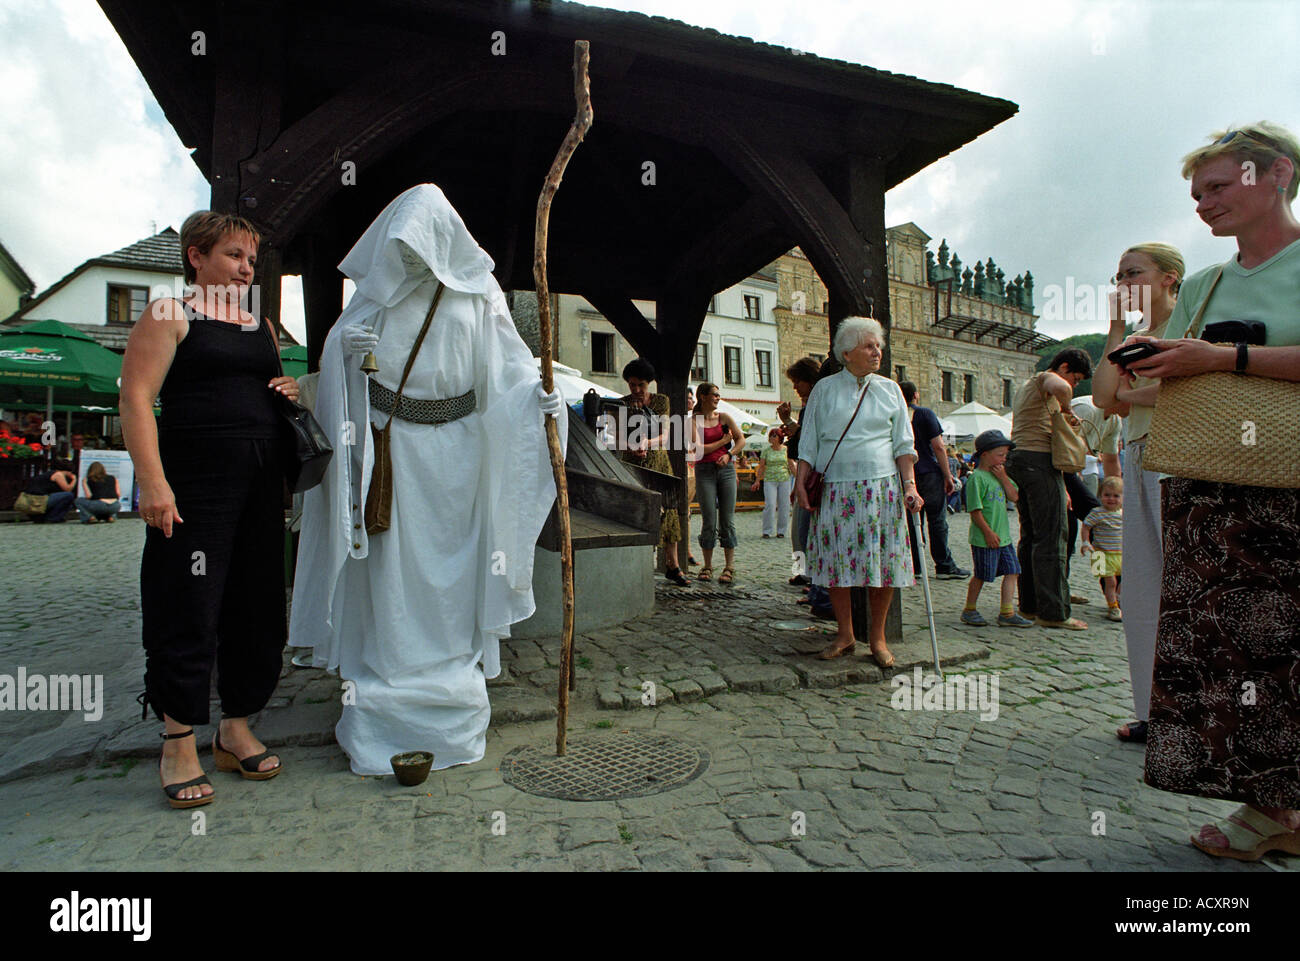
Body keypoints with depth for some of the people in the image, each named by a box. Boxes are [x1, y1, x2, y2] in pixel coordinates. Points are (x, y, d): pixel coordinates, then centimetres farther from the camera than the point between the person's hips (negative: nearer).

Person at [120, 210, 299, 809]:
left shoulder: (261, 327, 20)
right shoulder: (168, 316, 0)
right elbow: (136, 398, -8)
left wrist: (290, 396, 6)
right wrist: (152, 480, -19)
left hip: (262, 486, 7)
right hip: (195, 484, -6)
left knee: (258, 607, 8)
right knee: (188, 609, -3)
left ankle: (236, 730, 22)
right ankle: (179, 746, 12)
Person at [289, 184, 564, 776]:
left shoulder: (476, 295, 2)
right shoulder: (377, 290, 7)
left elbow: (508, 362, -3)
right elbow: (339, 342, 8)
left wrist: (539, 395, -22)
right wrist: (342, 347, -16)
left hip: (453, 449, -1)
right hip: (390, 446, 1)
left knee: (449, 566, 5)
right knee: (391, 570, 3)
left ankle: (450, 694, 20)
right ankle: (386, 696, 16)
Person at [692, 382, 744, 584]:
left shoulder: (724, 417, 11)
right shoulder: (694, 421, 2)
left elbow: (741, 440, 9)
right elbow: (698, 448, -9)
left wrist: (728, 454, -7)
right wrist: (723, 441, -2)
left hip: (726, 469, 2)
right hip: (704, 471, -2)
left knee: (727, 519, 0)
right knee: (709, 520, -3)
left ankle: (730, 567, 4)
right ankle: (707, 565, 9)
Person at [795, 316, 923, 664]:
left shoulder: (890, 390, 11)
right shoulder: (824, 389, 8)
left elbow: (904, 444, 9)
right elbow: (809, 442, 8)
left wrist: (909, 485, -2)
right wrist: (801, 481, -1)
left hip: (880, 488, 1)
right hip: (834, 489, 0)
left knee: (883, 563, -2)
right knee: (836, 561, 0)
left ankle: (877, 637, 14)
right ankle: (845, 635, 16)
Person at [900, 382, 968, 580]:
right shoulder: (924, 413, -5)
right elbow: (938, 447, -10)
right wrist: (948, 476, -6)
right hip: (929, 474, -4)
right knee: (937, 520, 1)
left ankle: (912, 566, 10)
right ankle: (944, 566, 4)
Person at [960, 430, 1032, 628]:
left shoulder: (999, 475, 13)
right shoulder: (977, 478, -13)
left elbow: (1014, 497, 5)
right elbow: (975, 510, -16)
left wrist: (1003, 477, -5)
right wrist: (988, 532, -17)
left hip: (1003, 537, 8)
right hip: (984, 539, -8)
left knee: (1012, 571, 5)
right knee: (981, 575, 2)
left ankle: (1007, 613, 11)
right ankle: (969, 610, 18)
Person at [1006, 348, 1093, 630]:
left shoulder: (1026, 385, 26)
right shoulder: (1045, 378, -4)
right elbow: (1061, 389, -29)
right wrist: (1067, 410, -10)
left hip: (1017, 459, 10)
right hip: (1039, 461, -10)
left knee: (1030, 536, 12)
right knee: (1051, 538, -8)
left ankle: (1029, 605, 16)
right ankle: (1053, 612, -8)